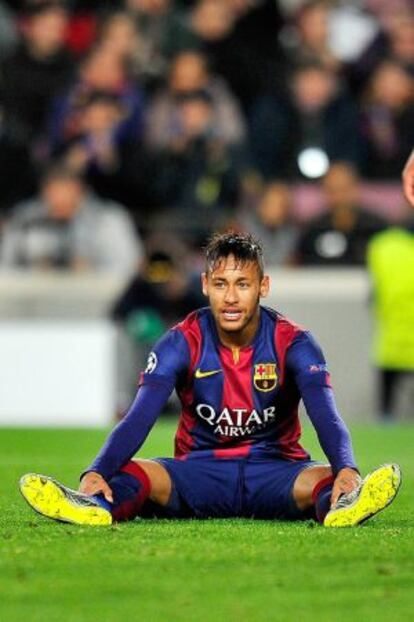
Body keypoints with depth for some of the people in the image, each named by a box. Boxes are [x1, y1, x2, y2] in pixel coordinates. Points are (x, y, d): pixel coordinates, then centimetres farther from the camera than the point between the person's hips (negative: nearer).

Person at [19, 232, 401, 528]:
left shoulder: (293, 344, -6)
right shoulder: (182, 343, -5)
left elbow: (326, 417, -20)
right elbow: (140, 417, -15)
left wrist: (347, 469, -43)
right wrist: (97, 472, -35)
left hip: (276, 473, -1)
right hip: (199, 474, 1)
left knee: (326, 480, -34)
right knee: (131, 472, -29)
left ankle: (341, 507, -69)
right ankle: (96, 506, -62)